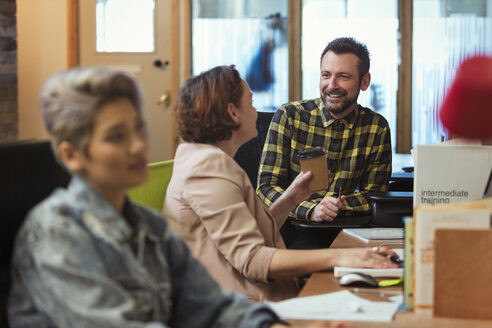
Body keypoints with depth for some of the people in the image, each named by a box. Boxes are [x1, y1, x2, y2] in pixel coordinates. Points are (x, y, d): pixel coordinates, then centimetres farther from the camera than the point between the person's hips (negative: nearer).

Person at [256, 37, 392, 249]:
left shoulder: (377, 128, 3)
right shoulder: (289, 116, -3)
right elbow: (267, 186, -6)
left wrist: (335, 207, -18)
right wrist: (310, 210, -25)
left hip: (340, 231, 3)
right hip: (289, 227, -3)